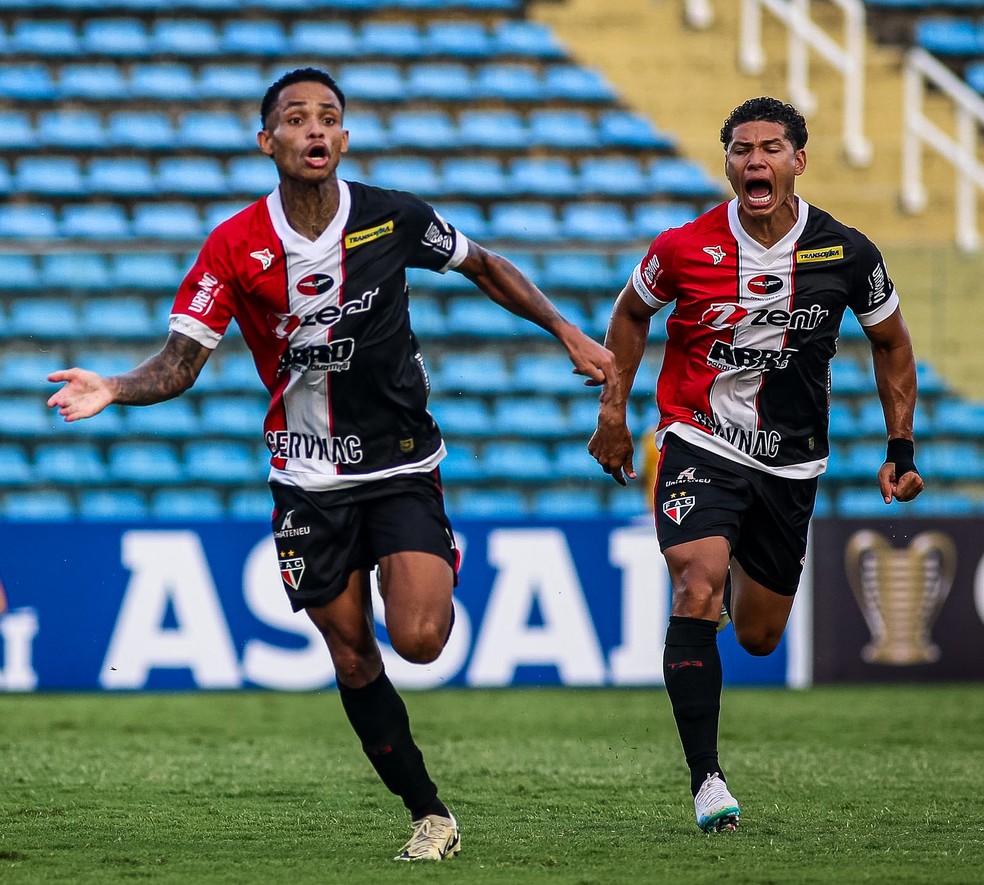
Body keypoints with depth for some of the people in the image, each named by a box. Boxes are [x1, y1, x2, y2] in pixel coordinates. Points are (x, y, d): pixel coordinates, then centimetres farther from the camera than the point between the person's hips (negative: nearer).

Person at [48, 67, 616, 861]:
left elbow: (483, 266, 11)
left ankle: (437, 583, 16)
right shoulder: (234, 247, -9)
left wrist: (567, 332, 8)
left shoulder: (392, 219, -7)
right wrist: (113, 389, -30)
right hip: (311, 482, 1)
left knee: (417, 639, -20)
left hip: (403, 467, -1)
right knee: (353, 660, 3)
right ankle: (431, 816, 17)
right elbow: (180, 361, -11)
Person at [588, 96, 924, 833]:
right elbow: (632, 313, 9)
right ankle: (707, 780, -23)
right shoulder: (684, 248, -12)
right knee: (698, 591, -25)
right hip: (698, 445, -2)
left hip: (790, 465, 2)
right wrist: (614, 410, 9)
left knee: (758, 637, 12)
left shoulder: (847, 254, -9)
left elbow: (891, 343, 9)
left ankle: (748, 575, 52)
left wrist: (902, 449, 8)